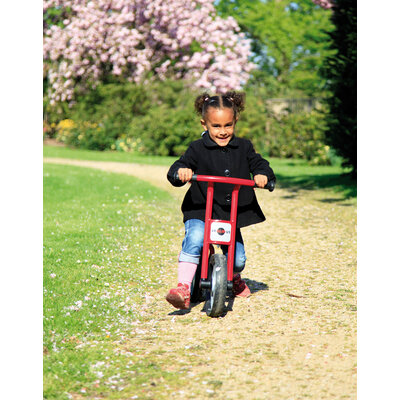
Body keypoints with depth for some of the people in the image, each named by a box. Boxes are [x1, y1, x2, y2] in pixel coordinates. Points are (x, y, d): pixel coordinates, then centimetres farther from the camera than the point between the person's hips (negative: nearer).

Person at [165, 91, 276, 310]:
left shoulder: (243, 147, 7)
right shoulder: (197, 149, -2)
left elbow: (259, 164, 8)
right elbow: (174, 171, -9)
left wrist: (263, 175, -16)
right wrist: (181, 171, -33)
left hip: (233, 213, 3)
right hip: (200, 211, -3)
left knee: (237, 259, 0)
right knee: (194, 240, -31)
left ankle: (234, 278, 38)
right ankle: (183, 287, -30)